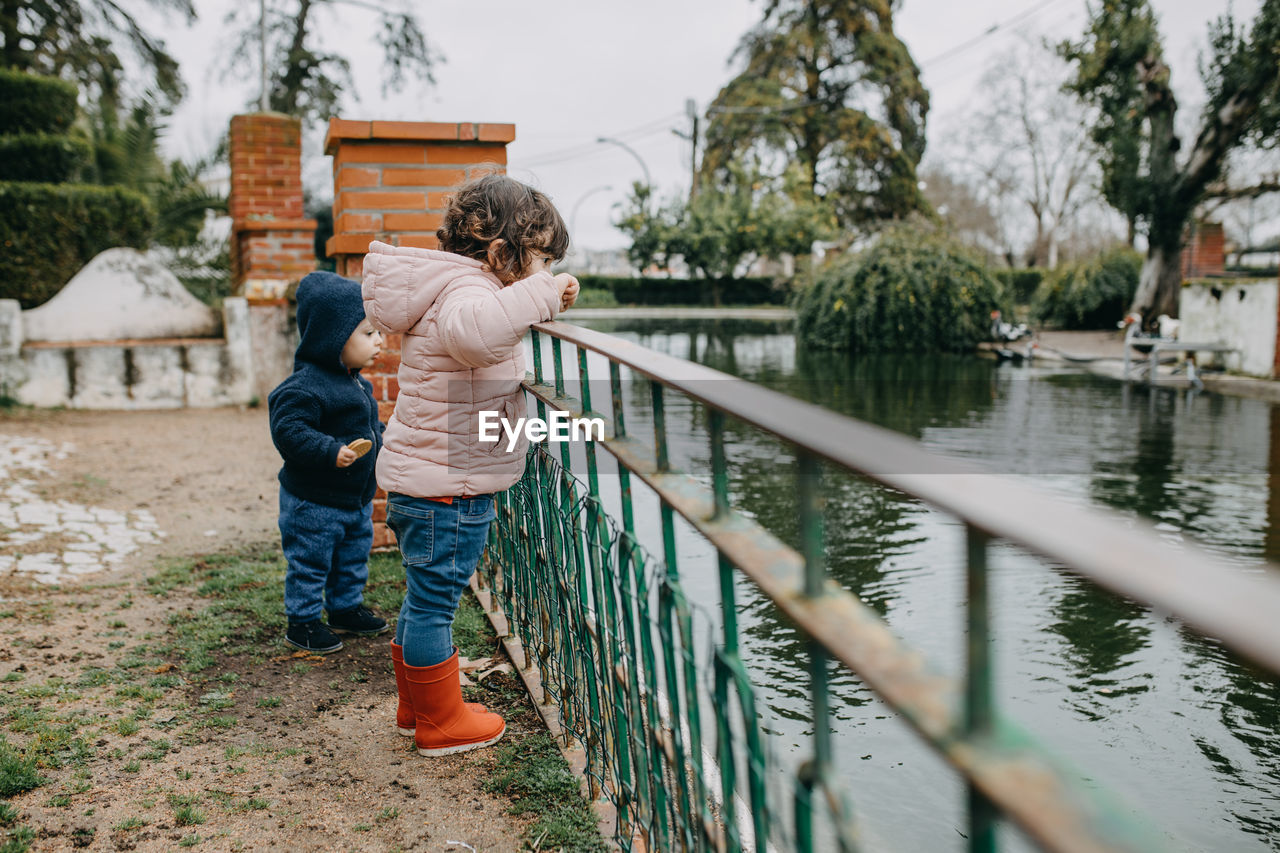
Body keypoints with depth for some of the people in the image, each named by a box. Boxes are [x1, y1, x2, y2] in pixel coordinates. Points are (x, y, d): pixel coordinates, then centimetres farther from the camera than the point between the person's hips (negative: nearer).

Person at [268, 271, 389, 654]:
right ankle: (302, 621, 21)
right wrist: (329, 451, -38)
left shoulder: (358, 384, 7)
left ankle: (346, 608, 39)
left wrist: (382, 442, 12)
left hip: (357, 498, 9)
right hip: (313, 502, -9)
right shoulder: (305, 386, -24)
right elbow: (288, 430, -31)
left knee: (354, 558, 21)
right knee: (309, 563, 6)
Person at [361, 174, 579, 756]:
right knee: (433, 603, 4)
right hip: (447, 488, -11)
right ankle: (441, 724, 21)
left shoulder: (454, 288, 14)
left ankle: (416, 709, 36)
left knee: (423, 600, 20)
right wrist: (542, 293, -37)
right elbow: (473, 330, -46)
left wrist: (541, 301, 24)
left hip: (420, 479, 11)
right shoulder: (466, 292, -20)